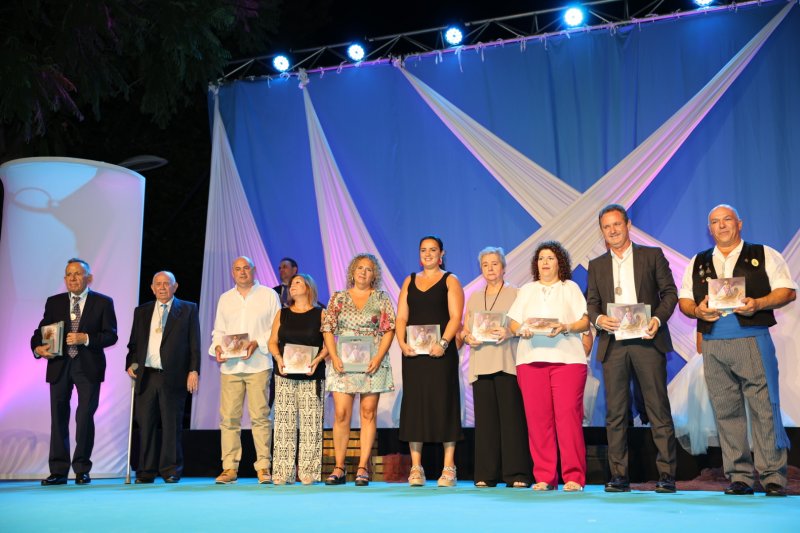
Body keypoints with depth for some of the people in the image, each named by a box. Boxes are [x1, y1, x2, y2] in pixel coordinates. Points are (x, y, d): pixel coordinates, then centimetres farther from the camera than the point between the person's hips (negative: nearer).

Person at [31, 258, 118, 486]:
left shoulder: (103, 302, 3)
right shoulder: (54, 302, 11)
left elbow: (111, 335, -3)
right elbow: (41, 330, 8)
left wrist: (86, 338, -18)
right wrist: (38, 347, -13)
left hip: (88, 366, -2)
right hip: (59, 364, 3)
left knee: (85, 416, -3)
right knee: (58, 417, 3)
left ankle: (82, 469, 8)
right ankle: (58, 471, 10)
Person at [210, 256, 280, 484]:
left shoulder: (268, 295, 7)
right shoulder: (225, 299, 18)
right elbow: (218, 331, 19)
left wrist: (257, 343, -12)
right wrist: (217, 347, -2)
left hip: (258, 364, -3)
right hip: (230, 365, 3)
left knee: (260, 416, -6)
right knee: (228, 417, -1)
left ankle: (263, 467, 0)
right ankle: (230, 468, 5)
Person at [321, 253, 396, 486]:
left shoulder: (381, 298, 8)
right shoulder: (338, 298, 10)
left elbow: (389, 330, 2)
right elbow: (328, 329, 6)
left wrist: (379, 357, -10)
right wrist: (334, 357, -7)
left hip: (372, 364, 0)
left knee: (368, 413, 0)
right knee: (341, 414, -4)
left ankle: (363, 468, 4)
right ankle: (339, 468, 2)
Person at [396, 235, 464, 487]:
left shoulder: (450, 281, 5)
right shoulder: (410, 281, 16)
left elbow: (455, 317, -6)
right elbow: (401, 317, 10)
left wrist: (443, 343, -21)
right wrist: (402, 342, -8)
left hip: (440, 351, -4)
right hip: (413, 352, 4)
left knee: (443, 403, -4)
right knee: (414, 405, 2)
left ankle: (448, 468, 1)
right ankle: (416, 468, 7)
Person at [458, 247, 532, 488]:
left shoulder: (515, 294, 8)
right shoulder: (474, 298, 21)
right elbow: (464, 330, 19)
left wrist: (510, 332, -19)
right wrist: (467, 337, -3)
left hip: (507, 364, -4)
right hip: (481, 365, 4)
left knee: (511, 416, -8)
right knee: (485, 417, 0)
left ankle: (517, 473, -6)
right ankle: (486, 474, 4)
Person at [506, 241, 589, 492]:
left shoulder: (570, 287, 16)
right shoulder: (527, 290, 24)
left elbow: (585, 321, 6)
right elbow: (512, 322, 15)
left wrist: (565, 327, -12)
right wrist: (521, 330, -7)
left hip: (567, 358, -2)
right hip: (531, 358, 2)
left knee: (568, 414, -11)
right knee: (537, 417, -4)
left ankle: (574, 477, -7)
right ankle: (544, 477, 1)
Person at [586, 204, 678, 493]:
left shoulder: (652, 255, 9)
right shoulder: (596, 266, 16)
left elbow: (669, 291, 5)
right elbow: (591, 304, 11)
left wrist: (658, 319, -11)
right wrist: (598, 319, -11)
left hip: (647, 341, -2)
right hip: (613, 344, 3)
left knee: (658, 409, -2)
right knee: (615, 413, 2)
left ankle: (666, 475, 3)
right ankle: (619, 476, 8)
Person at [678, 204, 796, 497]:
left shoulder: (764, 256, 8)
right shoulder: (697, 263, 17)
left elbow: (787, 291, 2)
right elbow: (684, 301, 16)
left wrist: (758, 304, -15)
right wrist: (697, 311, -6)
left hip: (753, 340, -3)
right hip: (713, 345, 3)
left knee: (765, 408, -6)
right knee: (726, 412, 3)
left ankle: (773, 476, 2)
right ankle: (739, 477, 9)